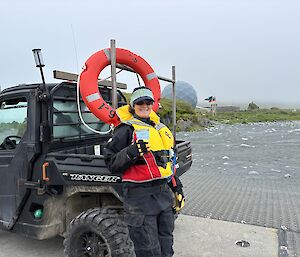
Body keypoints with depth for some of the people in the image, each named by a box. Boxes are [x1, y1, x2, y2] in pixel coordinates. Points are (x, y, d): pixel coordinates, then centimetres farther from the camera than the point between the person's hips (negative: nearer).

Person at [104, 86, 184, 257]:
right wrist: (131, 152, -28)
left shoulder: (161, 128, 14)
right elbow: (112, 163, -11)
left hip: (164, 192, 7)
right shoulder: (127, 129, -8)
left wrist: (177, 188, 21)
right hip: (140, 196, -7)